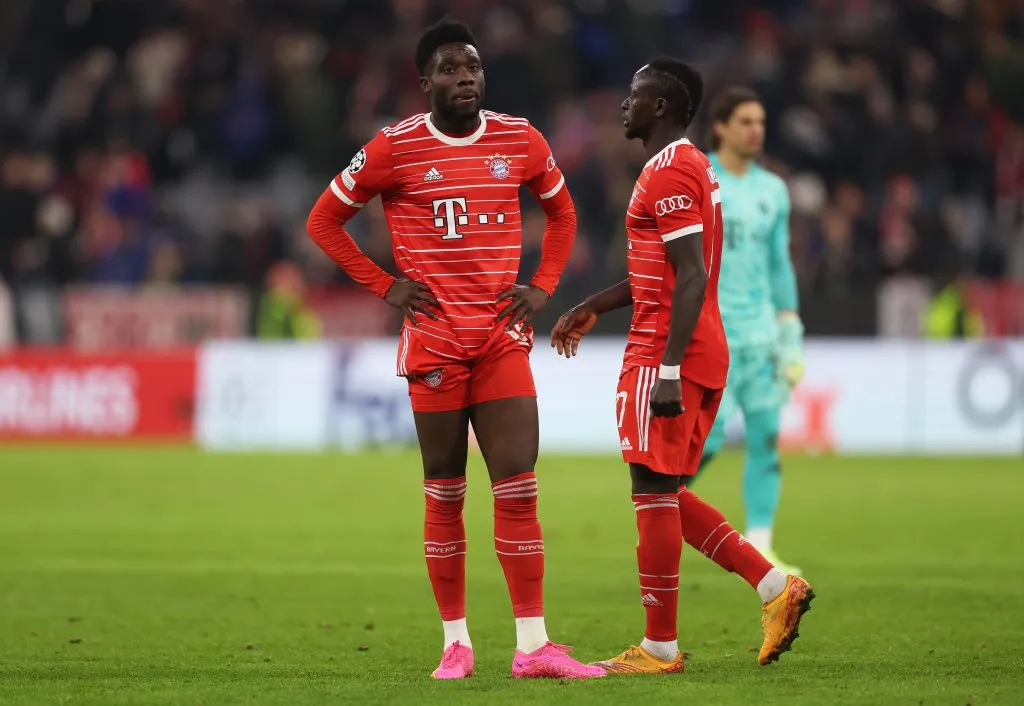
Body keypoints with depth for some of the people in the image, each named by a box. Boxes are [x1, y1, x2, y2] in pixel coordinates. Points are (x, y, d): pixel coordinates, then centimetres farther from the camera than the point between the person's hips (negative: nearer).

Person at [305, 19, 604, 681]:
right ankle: (456, 642, 10)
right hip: (434, 340, -2)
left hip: (503, 338, 2)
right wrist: (384, 286, -1)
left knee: (519, 488, -5)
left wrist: (542, 287, 8)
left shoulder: (520, 141, 6)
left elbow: (562, 211, 22)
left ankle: (533, 645, -5)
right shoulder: (395, 149, -3)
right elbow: (325, 220, 6)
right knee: (445, 494, 2)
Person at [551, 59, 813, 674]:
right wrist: (592, 309, 32)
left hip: (666, 354, -10)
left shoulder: (668, 173, -14)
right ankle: (776, 588, 8)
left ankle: (660, 648, 1)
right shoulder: (695, 167, 18)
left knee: (654, 494, -4)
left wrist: (668, 369, -26)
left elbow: (691, 279, -22)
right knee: (666, 495, 15)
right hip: (706, 354, 10)